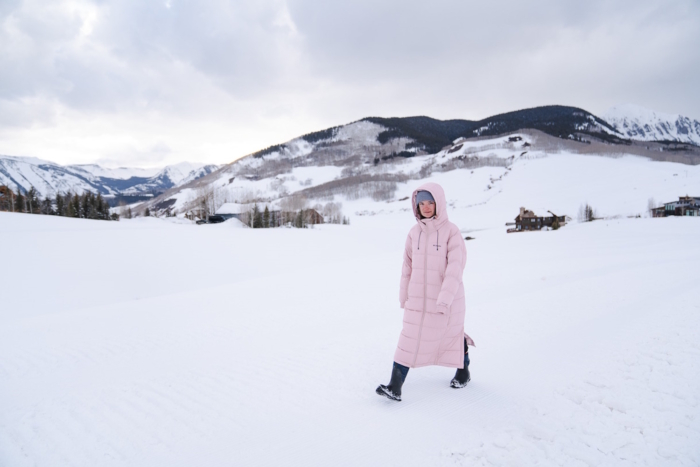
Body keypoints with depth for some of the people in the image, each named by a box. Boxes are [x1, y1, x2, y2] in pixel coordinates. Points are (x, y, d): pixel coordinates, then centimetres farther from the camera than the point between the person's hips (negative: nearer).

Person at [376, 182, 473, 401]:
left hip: (448, 301, -3)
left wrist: (445, 297, -29)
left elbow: (455, 267, -19)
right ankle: (395, 387, 1)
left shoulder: (451, 232, -11)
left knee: (453, 335, 16)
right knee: (409, 341, -1)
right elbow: (408, 266, 10)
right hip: (418, 299, 3)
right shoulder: (414, 233, 3)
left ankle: (463, 371, 43)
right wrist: (404, 296, 13)